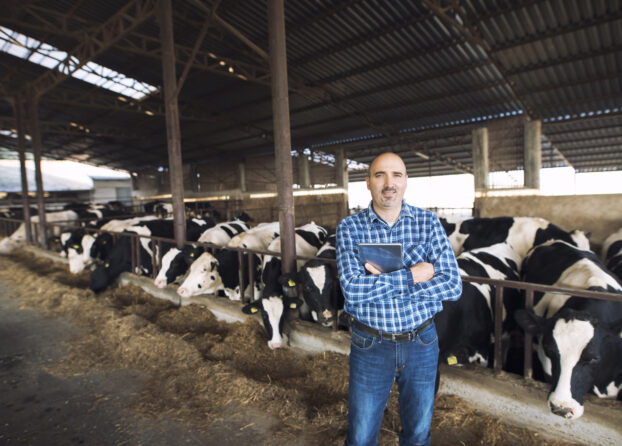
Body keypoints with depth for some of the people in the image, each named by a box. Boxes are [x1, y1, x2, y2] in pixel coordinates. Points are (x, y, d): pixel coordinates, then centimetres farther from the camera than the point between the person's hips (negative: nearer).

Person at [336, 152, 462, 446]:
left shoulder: (428, 222, -5)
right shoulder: (350, 228, -9)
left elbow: (453, 286, -13)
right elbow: (352, 288, -21)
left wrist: (384, 279, -20)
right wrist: (411, 275, -20)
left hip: (422, 342, 2)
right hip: (369, 345, -1)